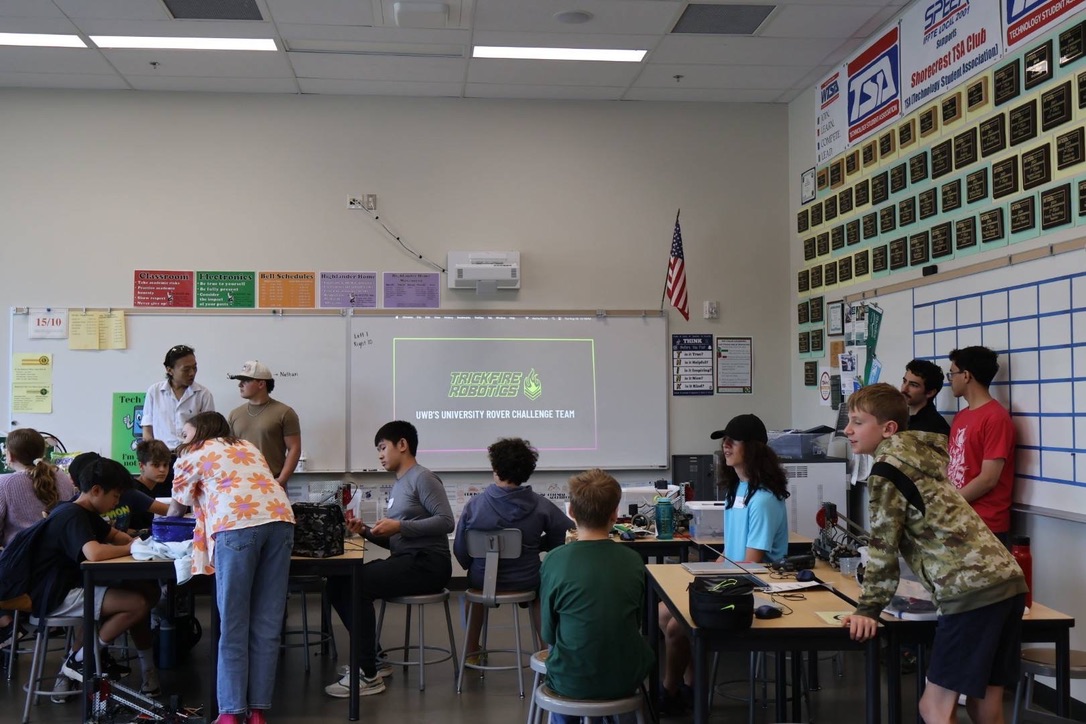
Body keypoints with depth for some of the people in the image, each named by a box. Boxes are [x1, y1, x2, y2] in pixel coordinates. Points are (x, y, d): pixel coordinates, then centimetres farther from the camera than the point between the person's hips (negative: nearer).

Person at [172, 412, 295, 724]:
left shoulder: (193, 455, 20)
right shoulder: (248, 447, 34)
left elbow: (183, 499, 34)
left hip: (238, 525, -5)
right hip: (280, 519, 5)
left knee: (233, 625, 3)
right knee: (267, 623, 6)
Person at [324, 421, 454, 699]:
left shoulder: (423, 478, -8)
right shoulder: (398, 486, 19)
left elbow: (446, 521, -19)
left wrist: (400, 526, -23)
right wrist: (365, 531, 4)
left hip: (427, 563, -9)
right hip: (406, 561, 9)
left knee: (356, 586, -23)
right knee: (338, 583, -1)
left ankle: (368, 675, -16)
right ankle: (372, 659, 5)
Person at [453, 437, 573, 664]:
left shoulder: (474, 505, -17)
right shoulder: (539, 505, -16)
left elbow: (461, 552, -10)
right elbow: (569, 533, -6)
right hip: (526, 583, 0)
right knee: (540, 585, 36)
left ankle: (471, 651, 44)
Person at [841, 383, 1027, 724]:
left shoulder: (886, 469, -4)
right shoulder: (922, 453, 21)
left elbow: (883, 545, -5)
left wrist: (867, 609, 0)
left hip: (973, 590, -9)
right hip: (1007, 579, 9)